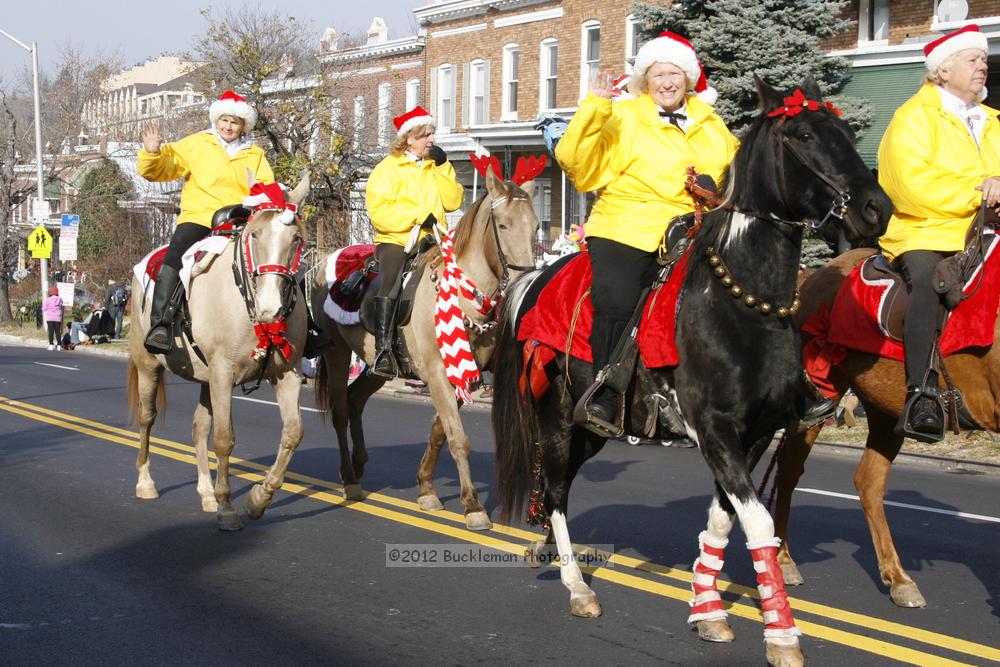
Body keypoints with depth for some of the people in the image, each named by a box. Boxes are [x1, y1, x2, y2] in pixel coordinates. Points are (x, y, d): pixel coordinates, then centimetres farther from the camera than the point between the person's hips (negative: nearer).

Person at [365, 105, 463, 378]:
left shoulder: (437, 167, 19)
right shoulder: (388, 168, 2)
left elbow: (453, 201, 7)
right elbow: (379, 211, -10)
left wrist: (442, 167, -1)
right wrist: (419, 216, -17)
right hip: (395, 240, -5)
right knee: (390, 282, -26)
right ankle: (383, 349, -27)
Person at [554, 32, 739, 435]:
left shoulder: (710, 124, 19)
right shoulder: (622, 118, 5)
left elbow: (736, 166, 36)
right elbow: (573, 160, -5)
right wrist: (593, 110, -16)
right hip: (623, 230, -4)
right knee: (617, 303, -27)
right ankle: (603, 396, -18)